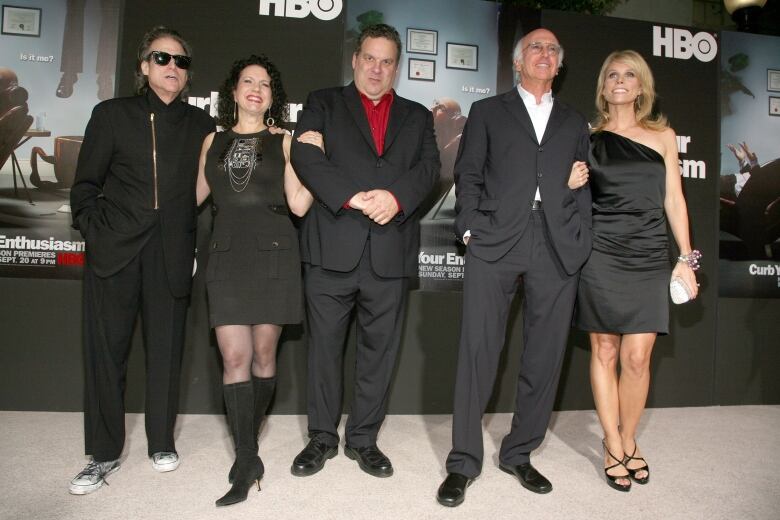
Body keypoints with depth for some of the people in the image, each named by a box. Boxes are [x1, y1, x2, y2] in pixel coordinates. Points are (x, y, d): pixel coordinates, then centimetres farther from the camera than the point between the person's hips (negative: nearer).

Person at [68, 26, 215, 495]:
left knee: (167, 348, 6)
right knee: (107, 349, 3)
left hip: (173, 253, 1)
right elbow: (86, 184, 8)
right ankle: (105, 454, 16)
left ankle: (162, 441, 23)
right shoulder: (112, 114, 8)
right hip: (115, 249, 0)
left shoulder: (200, 124, 11)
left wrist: (195, 242, 2)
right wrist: (95, 229, -2)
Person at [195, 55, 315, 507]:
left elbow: (298, 204, -1)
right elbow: (196, 196, 15)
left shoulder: (283, 142, 7)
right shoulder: (213, 141, 15)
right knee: (235, 357, -5)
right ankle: (247, 460, 1)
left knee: (263, 354, 4)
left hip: (272, 255, -1)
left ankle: (248, 439, 25)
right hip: (228, 257, 2)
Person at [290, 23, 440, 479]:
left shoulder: (417, 116, 19)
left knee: (380, 350, 8)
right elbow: (306, 156, -4)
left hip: (391, 251, 2)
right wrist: (353, 197, -17)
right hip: (333, 247, -1)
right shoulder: (324, 103, 13)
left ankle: (364, 439, 24)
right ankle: (323, 437, 24)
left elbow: (429, 167, 3)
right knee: (325, 347, 7)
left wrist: (396, 196, -17)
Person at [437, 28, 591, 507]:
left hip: (558, 247, 3)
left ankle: (519, 453, 22)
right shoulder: (488, 112, 16)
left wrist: (582, 243, 4)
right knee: (479, 351, -5)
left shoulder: (575, 123, 22)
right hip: (495, 241, -2)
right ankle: (464, 462, 7)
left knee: (545, 355, 5)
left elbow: (583, 187, 16)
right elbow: (468, 175, 9)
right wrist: (470, 228, -4)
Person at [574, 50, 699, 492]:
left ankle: (628, 439, 21)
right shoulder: (589, 138, 6)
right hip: (602, 254, -1)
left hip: (650, 256, 1)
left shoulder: (663, 136, 10)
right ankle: (613, 445, 18)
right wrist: (570, 185, -10)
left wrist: (686, 257, 6)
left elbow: (674, 199, 9)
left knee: (637, 357, -1)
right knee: (605, 351, 4)